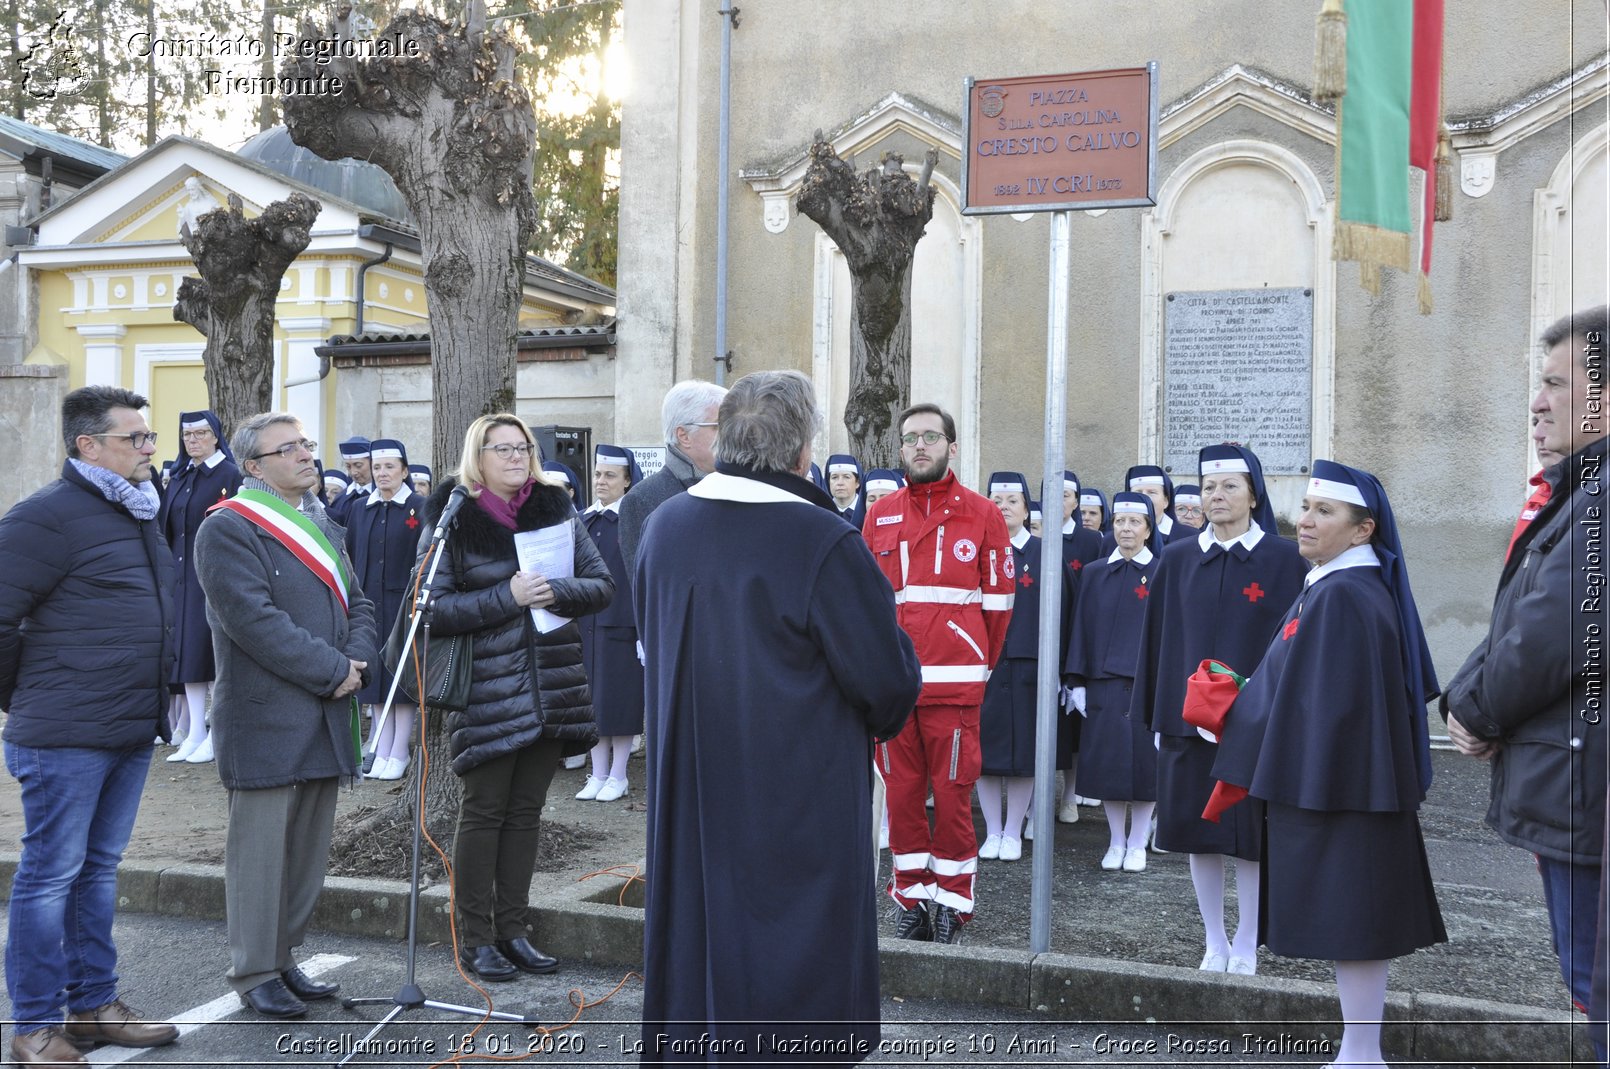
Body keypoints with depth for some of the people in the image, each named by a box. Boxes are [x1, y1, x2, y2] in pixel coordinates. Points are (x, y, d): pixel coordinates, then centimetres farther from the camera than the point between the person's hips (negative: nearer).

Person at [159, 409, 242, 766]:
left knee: (211, 651, -3)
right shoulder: (180, 477, 14)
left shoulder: (230, 475, -7)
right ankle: (194, 733, 12)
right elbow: (167, 527, 17)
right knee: (187, 650, 7)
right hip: (181, 573, 7)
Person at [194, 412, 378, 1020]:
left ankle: (284, 958, 25)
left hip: (326, 717, 8)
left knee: (309, 849, 13)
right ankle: (255, 974, 11)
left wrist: (356, 660, -4)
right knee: (260, 849, 0)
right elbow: (254, 619, -19)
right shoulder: (227, 530, -10)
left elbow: (358, 605, 16)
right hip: (265, 718, -8)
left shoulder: (323, 527, 17)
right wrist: (333, 670, -17)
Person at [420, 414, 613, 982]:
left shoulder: (556, 509, 6)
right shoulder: (451, 520, -5)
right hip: (487, 688, -4)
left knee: (526, 810, 12)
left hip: (552, 685, 4)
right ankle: (476, 939, 16)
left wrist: (555, 590, -14)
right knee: (483, 811, 4)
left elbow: (602, 584, 5)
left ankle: (512, 930, 23)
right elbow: (433, 610, -11)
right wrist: (507, 597, -18)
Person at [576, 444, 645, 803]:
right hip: (586, 622, 6)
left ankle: (618, 776, 13)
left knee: (619, 696, 2)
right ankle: (598, 773, 19)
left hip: (622, 622, -5)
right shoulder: (583, 520, 11)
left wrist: (644, 625, -15)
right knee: (592, 697, 10)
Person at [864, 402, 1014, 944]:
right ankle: (912, 899, 20)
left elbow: (998, 598, 8)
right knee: (901, 792, 7)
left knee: (953, 793, 1)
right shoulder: (879, 515, 10)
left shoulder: (981, 513, 3)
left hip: (954, 682, -2)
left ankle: (953, 901, 15)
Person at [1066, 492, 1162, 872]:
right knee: (1107, 764, 5)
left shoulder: (1162, 575, 1)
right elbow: (1082, 628, 6)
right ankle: (1115, 843, 18)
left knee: (1145, 765, 3)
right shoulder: (1094, 574, 7)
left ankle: (1137, 844, 17)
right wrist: (1077, 682, 1)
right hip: (1103, 685, 2)